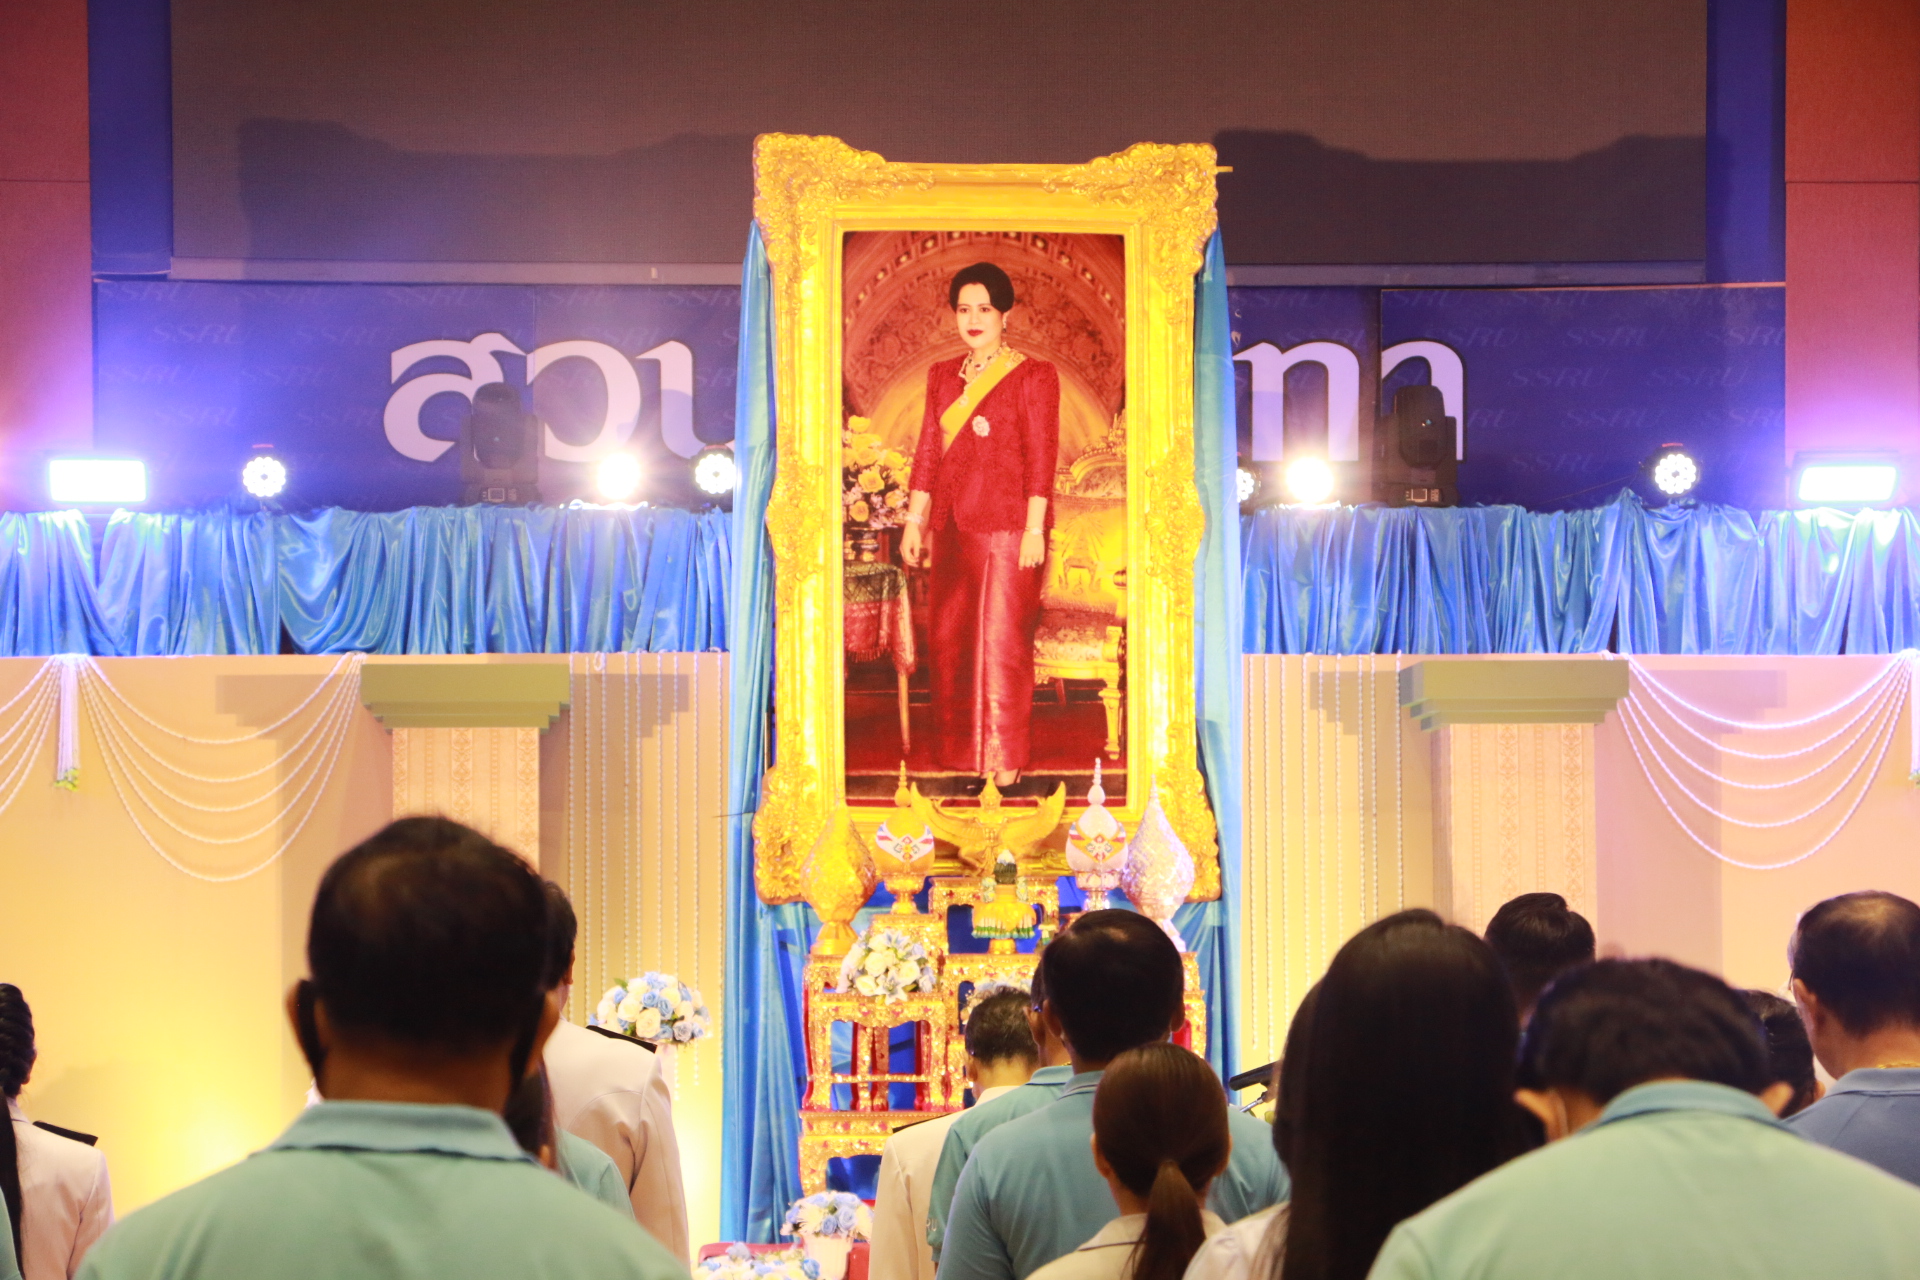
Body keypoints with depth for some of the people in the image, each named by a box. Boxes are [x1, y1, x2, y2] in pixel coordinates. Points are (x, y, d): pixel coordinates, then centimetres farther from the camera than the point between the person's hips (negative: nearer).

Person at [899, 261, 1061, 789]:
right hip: (953, 527, 6)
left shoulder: (1033, 377, -3)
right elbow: (928, 452, 14)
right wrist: (914, 519, 10)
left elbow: (1041, 458, -7)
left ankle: (1004, 759, 2)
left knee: (1001, 640, -4)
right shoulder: (943, 376, 13)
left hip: (1007, 528, -6)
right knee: (948, 639, 7)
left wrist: (1034, 529, -13)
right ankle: (961, 751, 17)